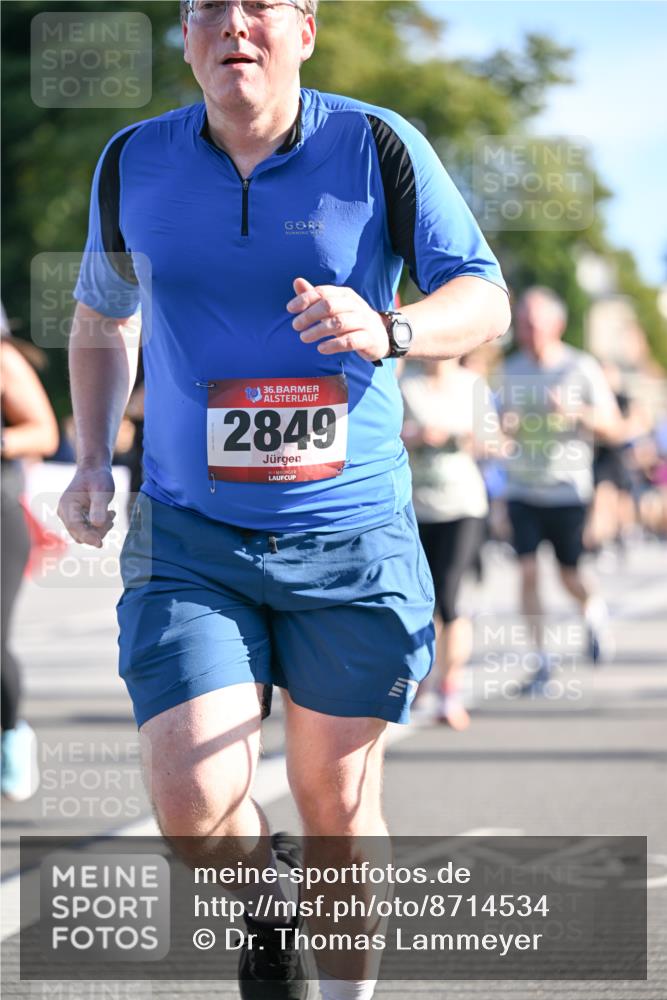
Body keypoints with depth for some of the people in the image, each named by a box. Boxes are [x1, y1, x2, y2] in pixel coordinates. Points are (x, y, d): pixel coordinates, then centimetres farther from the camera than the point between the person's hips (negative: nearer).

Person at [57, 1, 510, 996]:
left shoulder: (377, 148, -6)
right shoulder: (134, 164, 2)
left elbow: (486, 298, -6)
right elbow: (100, 317, 19)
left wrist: (390, 331, -27)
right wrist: (92, 459, 6)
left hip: (352, 538, -1)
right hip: (188, 539, 1)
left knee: (337, 804, 6)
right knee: (194, 806, -13)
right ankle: (263, 891, 22)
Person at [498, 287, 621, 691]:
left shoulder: (582, 369, -5)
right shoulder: (512, 370, 6)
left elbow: (613, 427, -5)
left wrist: (578, 413, -23)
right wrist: (504, 425, -7)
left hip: (568, 488, -3)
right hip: (522, 488, 3)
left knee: (569, 574, 5)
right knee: (528, 572, -9)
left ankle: (595, 612, 39)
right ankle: (541, 661, -3)